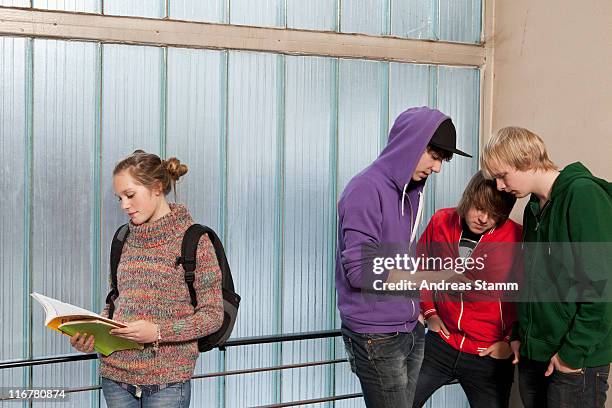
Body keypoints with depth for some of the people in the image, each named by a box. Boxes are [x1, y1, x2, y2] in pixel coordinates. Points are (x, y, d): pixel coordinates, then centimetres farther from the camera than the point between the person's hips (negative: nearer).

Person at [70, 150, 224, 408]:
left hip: (167, 380, -5)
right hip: (115, 377, 5)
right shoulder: (125, 240, 10)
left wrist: (159, 332, -20)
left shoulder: (194, 240, -7)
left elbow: (213, 315, -8)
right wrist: (92, 335, -1)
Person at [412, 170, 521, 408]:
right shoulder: (440, 222, -3)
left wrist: (512, 340, -7)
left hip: (490, 354, -3)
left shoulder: (517, 239, -14)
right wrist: (429, 311, 6)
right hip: (440, 342, 3)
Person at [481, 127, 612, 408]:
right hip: (532, 354, 8)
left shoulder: (583, 194, -14)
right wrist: (519, 335, 12)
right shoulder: (534, 208, 12)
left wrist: (574, 352, -17)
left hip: (576, 361, -7)